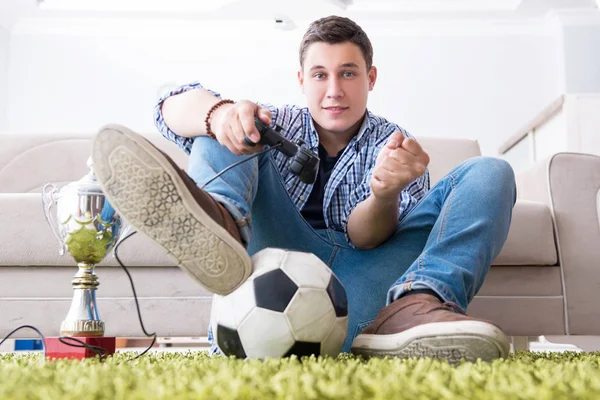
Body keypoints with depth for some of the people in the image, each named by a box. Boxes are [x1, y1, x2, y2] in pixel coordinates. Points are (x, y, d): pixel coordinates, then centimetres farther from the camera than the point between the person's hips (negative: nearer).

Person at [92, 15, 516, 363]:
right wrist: (219, 112, -28)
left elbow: (366, 237, -10)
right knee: (229, 129, -4)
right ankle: (220, 219, -41)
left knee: (489, 174, -12)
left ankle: (413, 309, -42)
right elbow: (174, 106, -4)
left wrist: (385, 195, -33)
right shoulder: (278, 124, 12)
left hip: (362, 279, 0)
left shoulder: (395, 145, 9)